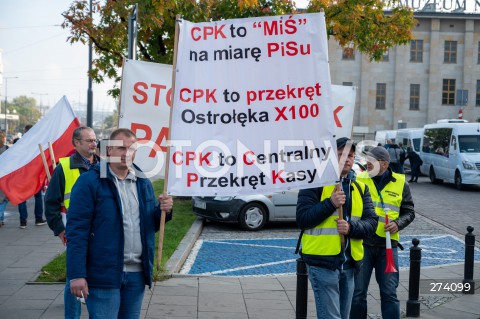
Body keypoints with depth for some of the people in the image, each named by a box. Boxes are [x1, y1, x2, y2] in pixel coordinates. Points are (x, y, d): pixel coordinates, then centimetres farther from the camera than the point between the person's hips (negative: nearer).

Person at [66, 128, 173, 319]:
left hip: (137, 274, 6)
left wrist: (163, 211, -4)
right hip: (103, 274, -6)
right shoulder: (89, 181, -8)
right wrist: (76, 274, -17)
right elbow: (76, 230, -12)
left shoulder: (143, 183, 11)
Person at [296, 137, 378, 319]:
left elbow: (371, 222, 5)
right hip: (323, 262, -6)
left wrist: (351, 228, -15)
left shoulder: (360, 188, 13)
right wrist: (330, 203, -21)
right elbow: (302, 219, -11)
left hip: (349, 262, 6)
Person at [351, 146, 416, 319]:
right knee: (358, 292, 6)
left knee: (389, 293, 5)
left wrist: (398, 223, -7)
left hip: (388, 245, 0)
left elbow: (409, 212, 11)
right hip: (362, 243, 0)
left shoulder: (400, 183, 5)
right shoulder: (358, 180, 2)